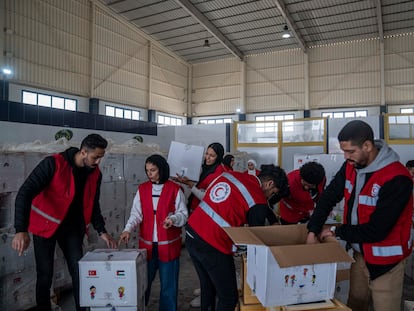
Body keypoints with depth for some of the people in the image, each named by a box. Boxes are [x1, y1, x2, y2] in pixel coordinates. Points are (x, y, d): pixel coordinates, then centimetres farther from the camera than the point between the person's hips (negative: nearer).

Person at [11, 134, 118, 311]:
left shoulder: (95, 174, -4)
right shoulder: (53, 164, -21)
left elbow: (93, 205, 8)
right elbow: (25, 193, -26)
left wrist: (101, 231, 0)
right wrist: (21, 230, -35)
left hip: (72, 227, 4)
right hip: (45, 225, -4)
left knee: (79, 272, 2)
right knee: (45, 275, 3)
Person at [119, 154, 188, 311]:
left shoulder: (175, 189, -4)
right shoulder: (142, 189, 5)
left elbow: (183, 214, -3)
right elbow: (136, 214, -1)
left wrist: (173, 219, -24)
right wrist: (128, 229, -18)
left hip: (169, 244, -2)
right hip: (147, 244, 3)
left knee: (168, 284, 8)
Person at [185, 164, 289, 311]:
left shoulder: (230, 174, 9)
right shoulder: (258, 203, -9)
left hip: (192, 233, 8)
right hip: (212, 246, -8)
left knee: (208, 288, 25)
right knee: (229, 297, 10)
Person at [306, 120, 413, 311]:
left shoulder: (396, 178, -25)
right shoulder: (351, 166, -4)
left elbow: (376, 230, -24)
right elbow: (328, 197, -1)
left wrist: (337, 232, -13)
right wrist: (313, 231, -10)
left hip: (385, 260, -6)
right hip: (359, 253, 6)